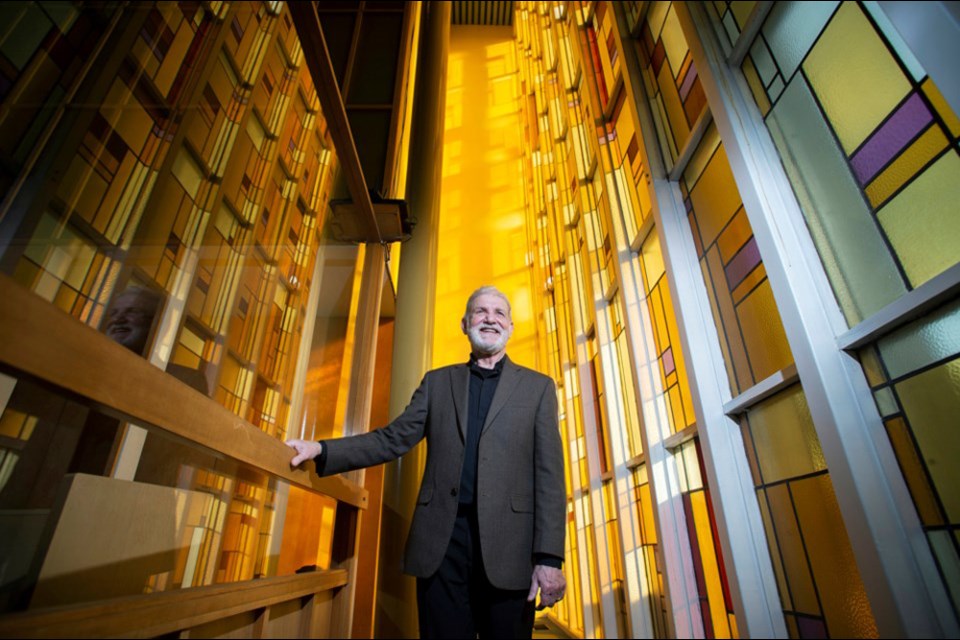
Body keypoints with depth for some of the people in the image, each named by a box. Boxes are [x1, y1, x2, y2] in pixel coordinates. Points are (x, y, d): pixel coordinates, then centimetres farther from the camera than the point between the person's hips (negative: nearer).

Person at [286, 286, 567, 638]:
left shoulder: (538, 387, 6)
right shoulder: (437, 382, 12)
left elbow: (549, 474, 0)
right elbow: (393, 438, 6)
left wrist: (549, 557, -8)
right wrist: (322, 450, -8)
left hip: (507, 545, -1)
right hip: (442, 540, 1)